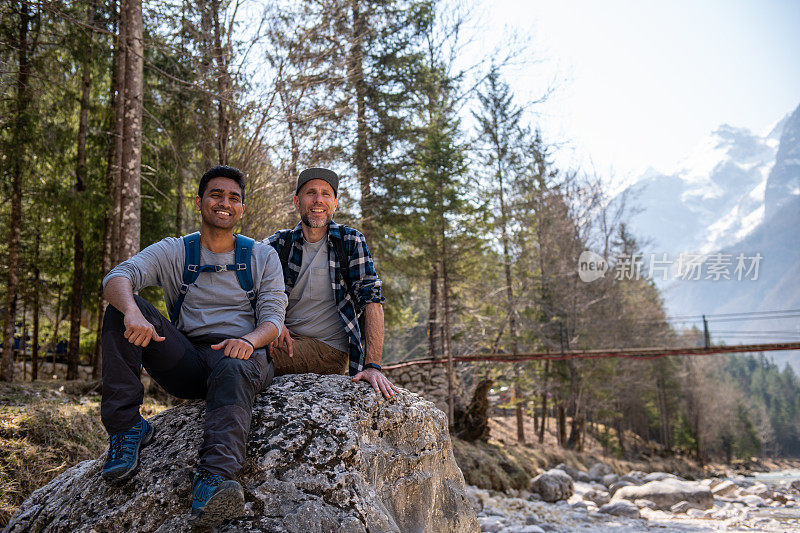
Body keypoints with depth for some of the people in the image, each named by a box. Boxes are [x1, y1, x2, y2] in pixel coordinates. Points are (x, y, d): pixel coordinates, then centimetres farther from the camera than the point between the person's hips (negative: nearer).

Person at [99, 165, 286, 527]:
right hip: (185, 361, 2)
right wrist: (132, 313, -32)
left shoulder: (262, 257, 13)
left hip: (243, 353, -2)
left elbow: (272, 317, 2)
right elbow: (117, 277, -7)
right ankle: (126, 427, -22)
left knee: (233, 371, -39)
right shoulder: (173, 252, 12)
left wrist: (250, 340, -23)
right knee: (123, 307, -18)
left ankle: (213, 481, -61)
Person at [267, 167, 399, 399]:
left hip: (329, 349, -3)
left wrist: (372, 366, -20)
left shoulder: (351, 242, 0)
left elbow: (371, 301, -8)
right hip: (287, 339, 4)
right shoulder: (279, 243, 7)